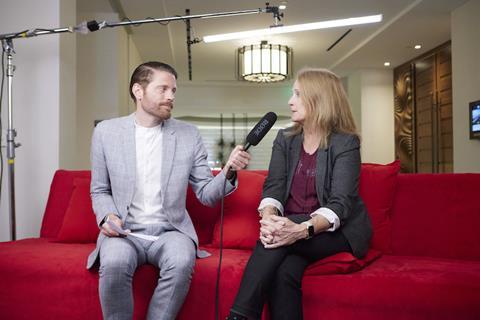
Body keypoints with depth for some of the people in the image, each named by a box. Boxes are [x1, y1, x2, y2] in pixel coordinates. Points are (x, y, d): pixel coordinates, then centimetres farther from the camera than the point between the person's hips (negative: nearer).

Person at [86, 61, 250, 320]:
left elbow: (206, 194, 4)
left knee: (181, 263, -31)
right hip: (124, 231, 0)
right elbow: (99, 191, 12)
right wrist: (108, 216, -9)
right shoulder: (106, 131, 4)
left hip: (170, 231, 1)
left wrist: (228, 171, -15)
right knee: (114, 264, -32)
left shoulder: (189, 135, 4)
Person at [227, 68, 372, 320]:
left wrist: (303, 229, -35)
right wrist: (269, 217, -24)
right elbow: (274, 187, -1)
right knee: (284, 273, -30)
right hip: (292, 226, 3)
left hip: (336, 231, -3)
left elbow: (341, 203, -17)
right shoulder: (285, 139, 10)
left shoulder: (345, 143, -5)